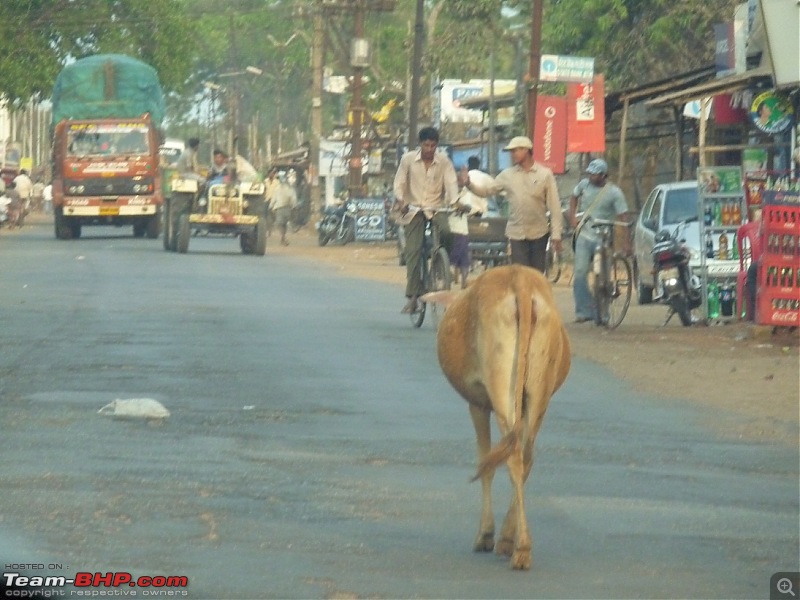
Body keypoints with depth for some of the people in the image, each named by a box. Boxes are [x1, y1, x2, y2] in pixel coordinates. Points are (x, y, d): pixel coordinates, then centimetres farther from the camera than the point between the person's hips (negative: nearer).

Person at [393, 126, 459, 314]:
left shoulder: (443, 161, 0)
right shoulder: (408, 159, 0)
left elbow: (451, 182, -10)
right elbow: (399, 182, 1)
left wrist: (454, 202, -28)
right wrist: (400, 200, -18)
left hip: (436, 209, 0)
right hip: (414, 209, 0)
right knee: (413, 251, -10)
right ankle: (413, 296, -8)